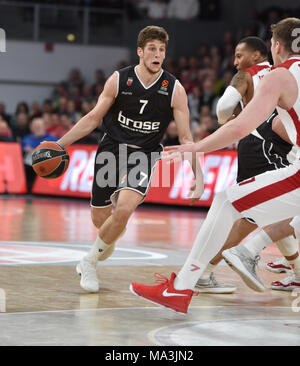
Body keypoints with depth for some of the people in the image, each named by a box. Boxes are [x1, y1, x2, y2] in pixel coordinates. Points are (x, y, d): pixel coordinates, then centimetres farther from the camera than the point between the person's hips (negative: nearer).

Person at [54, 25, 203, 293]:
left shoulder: (174, 90, -9)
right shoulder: (119, 80, -8)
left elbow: (185, 137, -4)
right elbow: (94, 118, 3)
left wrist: (198, 176, -12)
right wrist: (59, 144, -1)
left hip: (144, 156, -1)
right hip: (112, 150, 1)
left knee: (124, 210, -24)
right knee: (100, 218, 5)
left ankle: (90, 263, -2)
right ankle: (107, 242, 45)